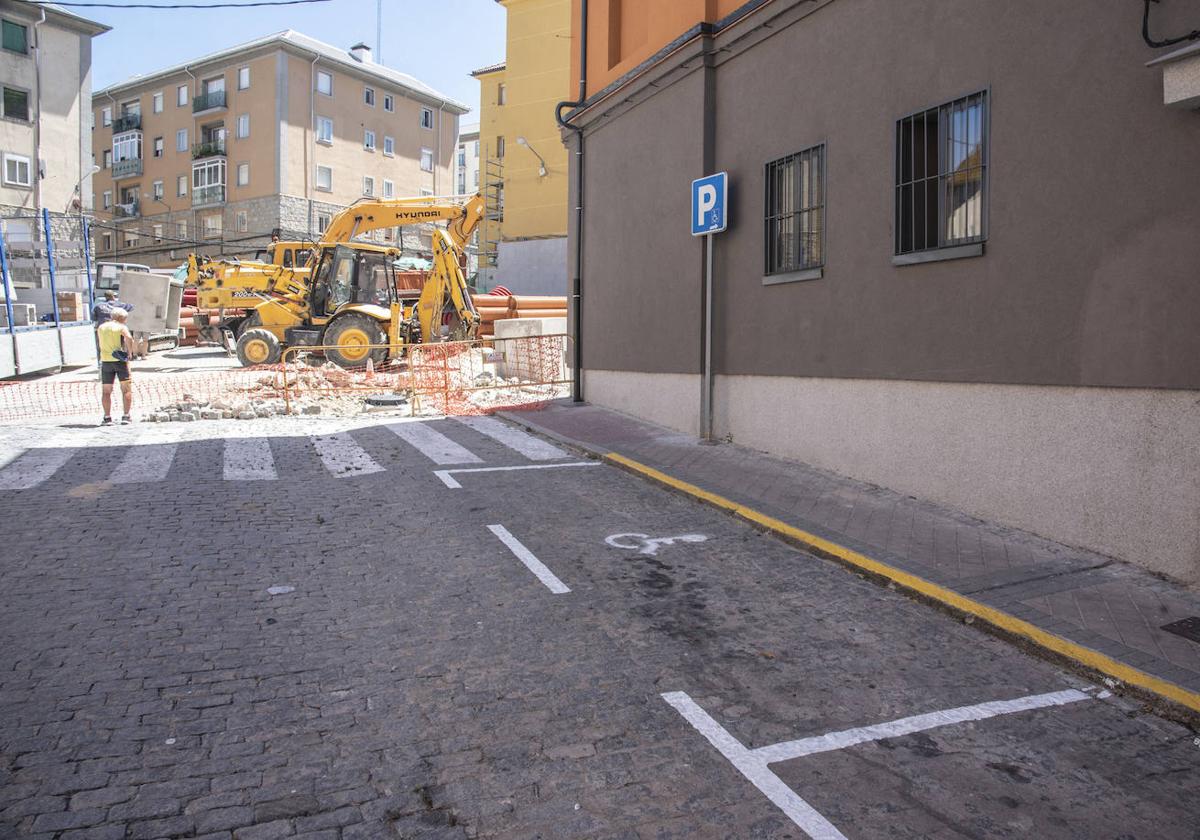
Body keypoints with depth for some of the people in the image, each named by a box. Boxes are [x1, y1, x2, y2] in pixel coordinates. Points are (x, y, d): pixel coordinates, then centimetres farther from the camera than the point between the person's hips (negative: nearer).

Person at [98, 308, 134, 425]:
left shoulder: (101, 327, 12)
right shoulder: (121, 327, -4)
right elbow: (129, 338, -25)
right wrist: (130, 352, -13)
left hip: (106, 361, 4)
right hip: (120, 360, -4)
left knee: (106, 392, 8)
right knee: (127, 390, 3)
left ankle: (107, 417, 3)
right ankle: (126, 417, -2)